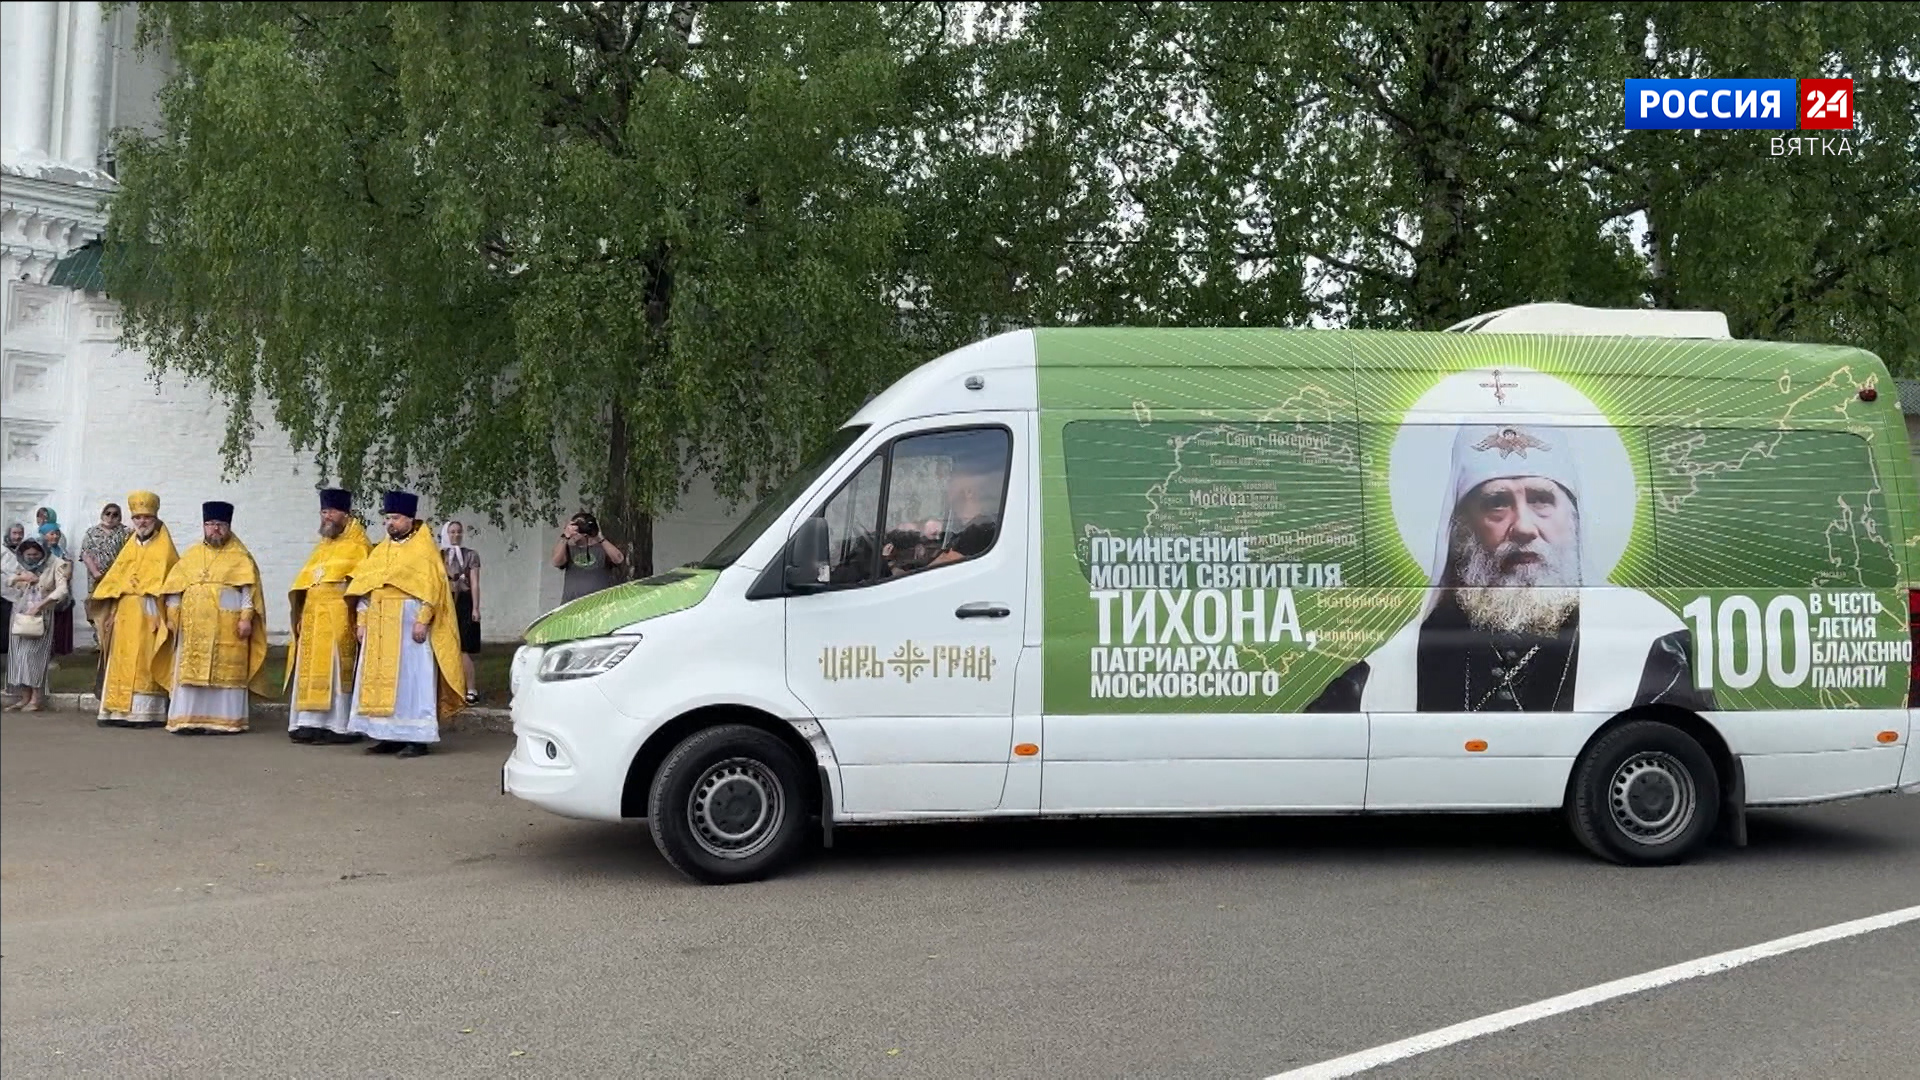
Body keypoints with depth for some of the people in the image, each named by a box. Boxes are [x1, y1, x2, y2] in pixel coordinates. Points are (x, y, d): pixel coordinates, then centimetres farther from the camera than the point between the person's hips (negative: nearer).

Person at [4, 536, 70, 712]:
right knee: (19, 655, 2)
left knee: (34, 655, -11)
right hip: (19, 614, 5)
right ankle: (25, 697, 5)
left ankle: (37, 699, -10)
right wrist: (19, 578, -9)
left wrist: (40, 605, -22)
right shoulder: (20, 566, 9)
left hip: (41, 616, -5)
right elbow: (5, 583, 11)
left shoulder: (54, 565, -8)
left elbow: (62, 590, -16)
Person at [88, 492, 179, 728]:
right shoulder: (130, 547, 18)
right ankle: (120, 710, 6)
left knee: (144, 663, -8)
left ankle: (146, 712, -8)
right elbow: (115, 579, 18)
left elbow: (162, 583, -9)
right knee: (122, 662, 4)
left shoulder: (163, 548, 0)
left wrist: (155, 613, -18)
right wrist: (111, 611, 11)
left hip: (148, 615, -6)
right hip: (124, 615, 6)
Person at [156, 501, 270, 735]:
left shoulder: (240, 556, 4)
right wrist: (172, 617, 7)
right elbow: (175, 589, 15)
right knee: (191, 671, 2)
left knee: (225, 672, -4)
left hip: (227, 628, -4)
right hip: (193, 628, 4)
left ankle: (224, 720, -2)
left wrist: (246, 617, -13)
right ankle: (189, 719, 5)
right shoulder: (191, 556, 16)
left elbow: (249, 589, -3)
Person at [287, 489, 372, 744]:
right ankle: (311, 723, 5)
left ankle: (341, 725, -7)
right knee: (311, 671, 4)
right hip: (312, 616, 7)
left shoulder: (356, 546, 1)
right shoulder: (321, 547, 22)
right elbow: (303, 582, 20)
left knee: (335, 670, -9)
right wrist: (299, 616, 11)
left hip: (338, 617, -7)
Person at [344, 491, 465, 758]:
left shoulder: (423, 548, -2)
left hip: (409, 623, -6)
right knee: (380, 679, 5)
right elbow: (363, 587, 15)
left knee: (410, 678, -6)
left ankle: (416, 738, -4)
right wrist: (362, 621, 6)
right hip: (379, 626, 7)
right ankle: (388, 735, 10)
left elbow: (433, 588, -9)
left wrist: (422, 621, -18)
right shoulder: (380, 551, 17)